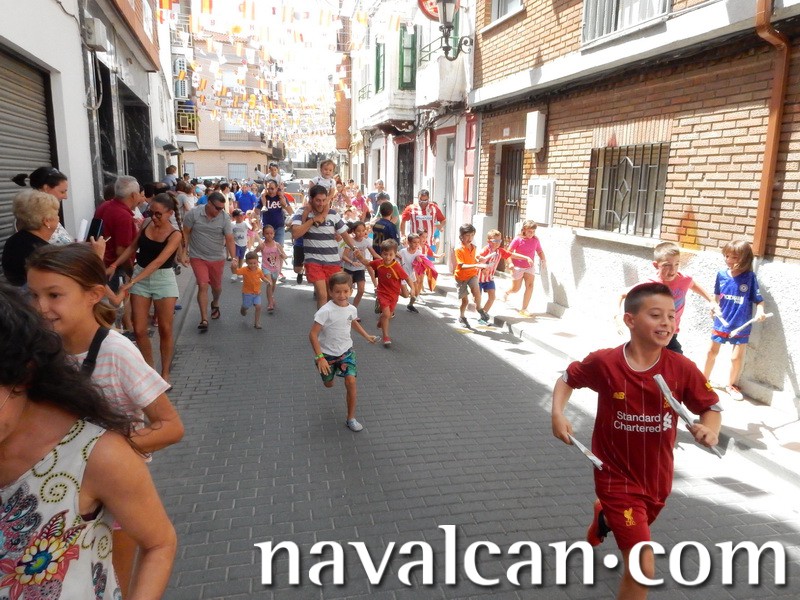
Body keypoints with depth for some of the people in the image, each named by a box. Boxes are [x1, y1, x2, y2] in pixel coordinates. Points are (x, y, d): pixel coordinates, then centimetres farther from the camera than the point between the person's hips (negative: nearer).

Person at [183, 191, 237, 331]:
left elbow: (229, 239, -12)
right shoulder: (193, 213, -12)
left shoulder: (225, 218, -11)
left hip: (217, 258, 2)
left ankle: (215, 304, 49)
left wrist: (234, 258, -21)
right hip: (198, 257, -2)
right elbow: (186, 233, -3)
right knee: (203, 286, -11)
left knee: (216, 287, 15)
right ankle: (204, 320, -7)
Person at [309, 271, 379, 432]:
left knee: (351, 381, -13)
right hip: (327, 354, -3)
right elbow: (313, 334, -25)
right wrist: (320, 357, -29)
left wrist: (367, 336, 12)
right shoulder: (325, 311, -27)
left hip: (346, 351, 3)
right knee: (328, 384, 17)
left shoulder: (352, 309, -8)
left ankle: (351, 418, 1)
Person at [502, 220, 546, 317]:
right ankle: (506, 293, 46)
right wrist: (510, 263, -20)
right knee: (516, 288, 7)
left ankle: (524, 309, -4)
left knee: (530, 285, -12)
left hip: (529, 267, 3)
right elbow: (509, 252, -10)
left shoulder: (535, 240, -3)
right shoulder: (518, 239, -14)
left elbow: (540, 251, 7)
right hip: (518, 267, -3)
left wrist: (542, 260, -11)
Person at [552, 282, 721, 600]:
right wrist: (558, 414, -16)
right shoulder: (604, 363, -20)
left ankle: (601, 517, 68)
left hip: (658, 478, 4)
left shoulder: (683, 368, -14)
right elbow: (568, 378, -2)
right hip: (617, 476, -4)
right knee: (643, 567, -12)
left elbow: (710, 407, -1)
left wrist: (711, 430, -23)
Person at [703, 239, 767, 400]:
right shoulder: (721, 274, -7)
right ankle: (704, 379, 35)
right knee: (712, 351, 16)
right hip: (721, 321, 3)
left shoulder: (750, 277, -16)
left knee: (737, 357, 7)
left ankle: (731, 385, 30)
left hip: (741, 325, -3)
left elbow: (758, 299, -13)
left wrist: (760, 311, -30)